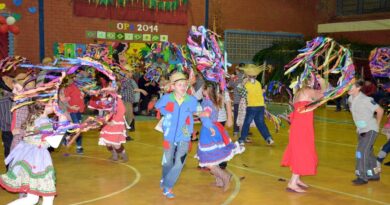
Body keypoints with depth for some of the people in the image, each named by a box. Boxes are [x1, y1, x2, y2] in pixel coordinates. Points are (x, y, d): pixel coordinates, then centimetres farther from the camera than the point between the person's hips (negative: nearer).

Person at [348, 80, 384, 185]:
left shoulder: (365, 100, -24)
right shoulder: (350, 99, -1)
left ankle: (362, 177, -6)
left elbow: (380, 110, -18)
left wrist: (377, 124, -7)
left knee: (362, 151, -14)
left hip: (370, 130, -8)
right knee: (368, 152, 17)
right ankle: (374, 175, 32)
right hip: (361, 130, 8)